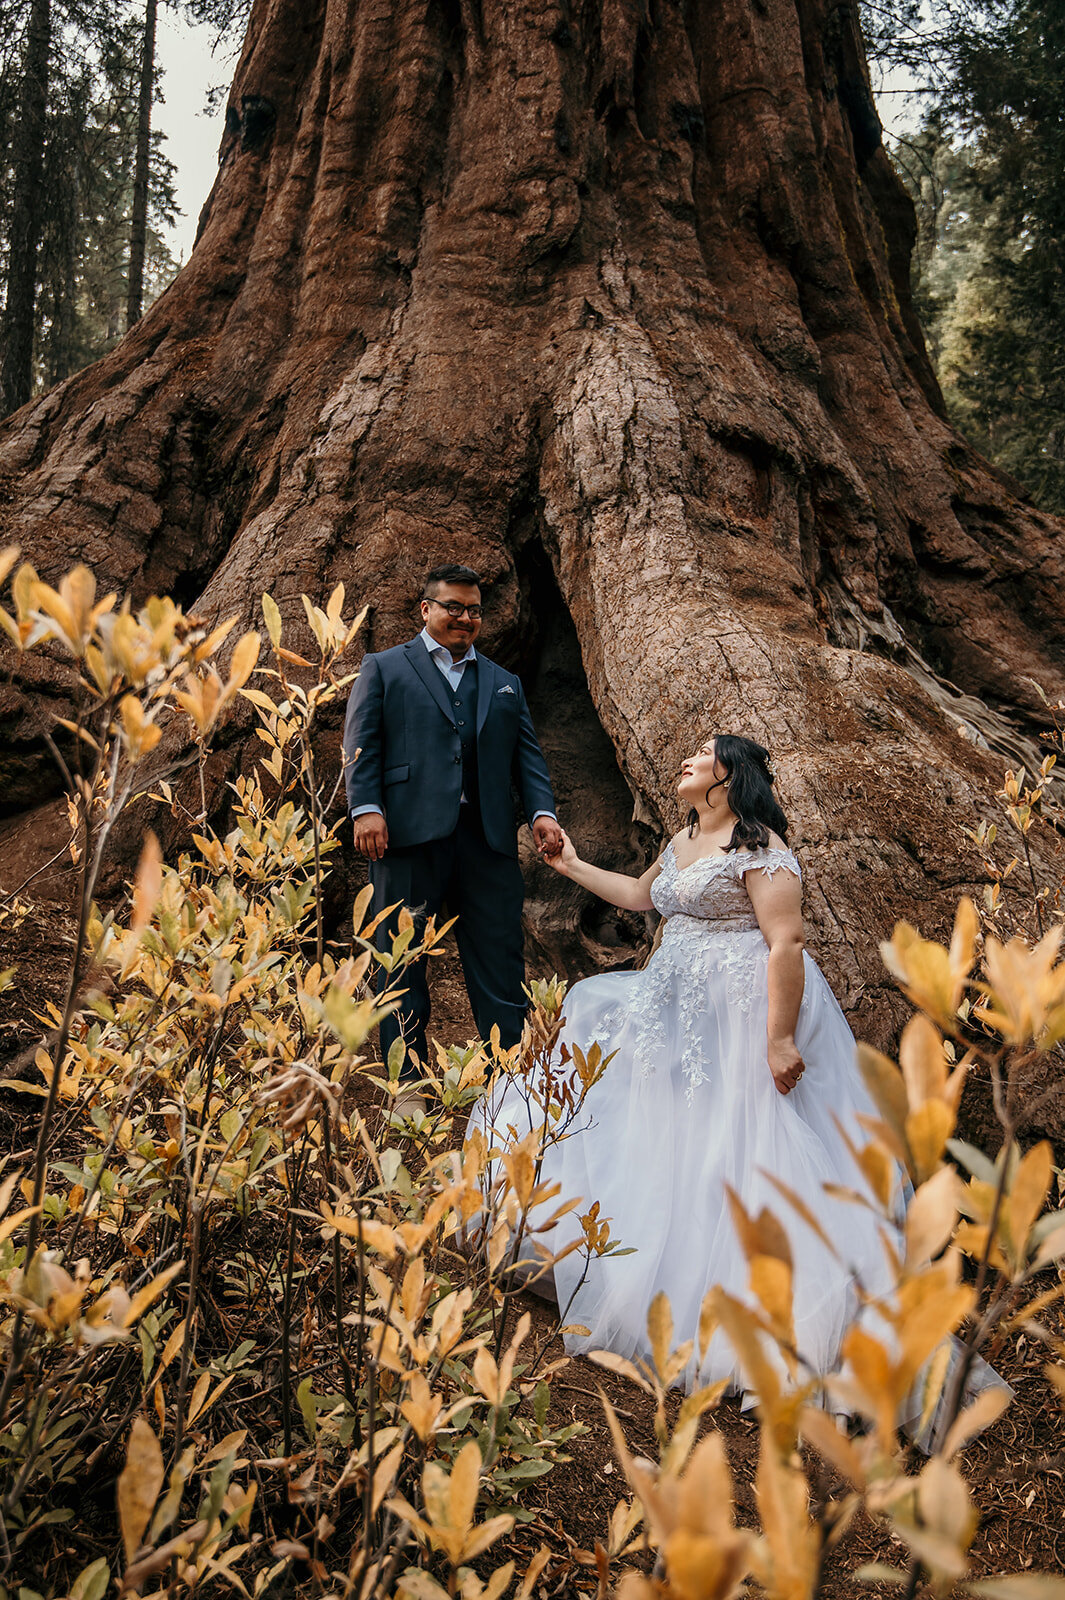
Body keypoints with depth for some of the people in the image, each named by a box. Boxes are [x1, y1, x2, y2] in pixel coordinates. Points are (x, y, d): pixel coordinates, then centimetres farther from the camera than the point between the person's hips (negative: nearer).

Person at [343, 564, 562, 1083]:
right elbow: (362, 745, 2)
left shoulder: (504, 683, 24)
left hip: (488, 839, 3)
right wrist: (366, 808, -13)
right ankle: (408, 1085, 13)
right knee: (403, 964, 3)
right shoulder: (383, 669, 13)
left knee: (500, 967, 2)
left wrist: (542, 810, -1)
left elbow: (527, 754, 16)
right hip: (408, 835, -3)